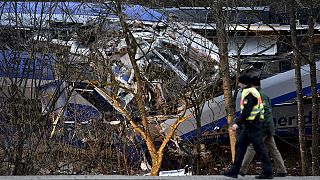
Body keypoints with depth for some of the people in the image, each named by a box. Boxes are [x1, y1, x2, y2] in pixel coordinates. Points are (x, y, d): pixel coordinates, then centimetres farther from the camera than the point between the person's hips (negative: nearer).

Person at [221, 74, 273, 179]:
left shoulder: (249, 93, -14)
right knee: (240, 145, 11)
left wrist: (237, 123, -21)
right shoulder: (251, 92, 19)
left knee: (259, 147, -8)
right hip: (249, 125, 11)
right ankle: (234, 171, 12)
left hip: (251, 124, -11)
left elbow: (246, 111, -21)